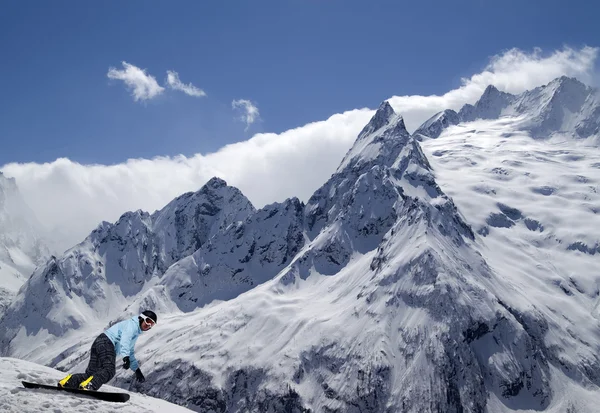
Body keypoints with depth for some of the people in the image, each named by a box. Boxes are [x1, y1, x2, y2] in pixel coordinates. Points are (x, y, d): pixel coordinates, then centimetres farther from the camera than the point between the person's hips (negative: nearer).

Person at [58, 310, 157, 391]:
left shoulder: (136, 332, 32)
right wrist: (126, 357, -35)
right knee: (109, 370, -26)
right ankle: (88, 386, -42)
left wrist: (137, 369, 41)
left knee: (91, 373, 1)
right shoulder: (133, 324, 0)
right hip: (106, 341, -10)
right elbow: (125, 339, -21)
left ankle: (67, 382, -4)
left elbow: (130, 353, 42)